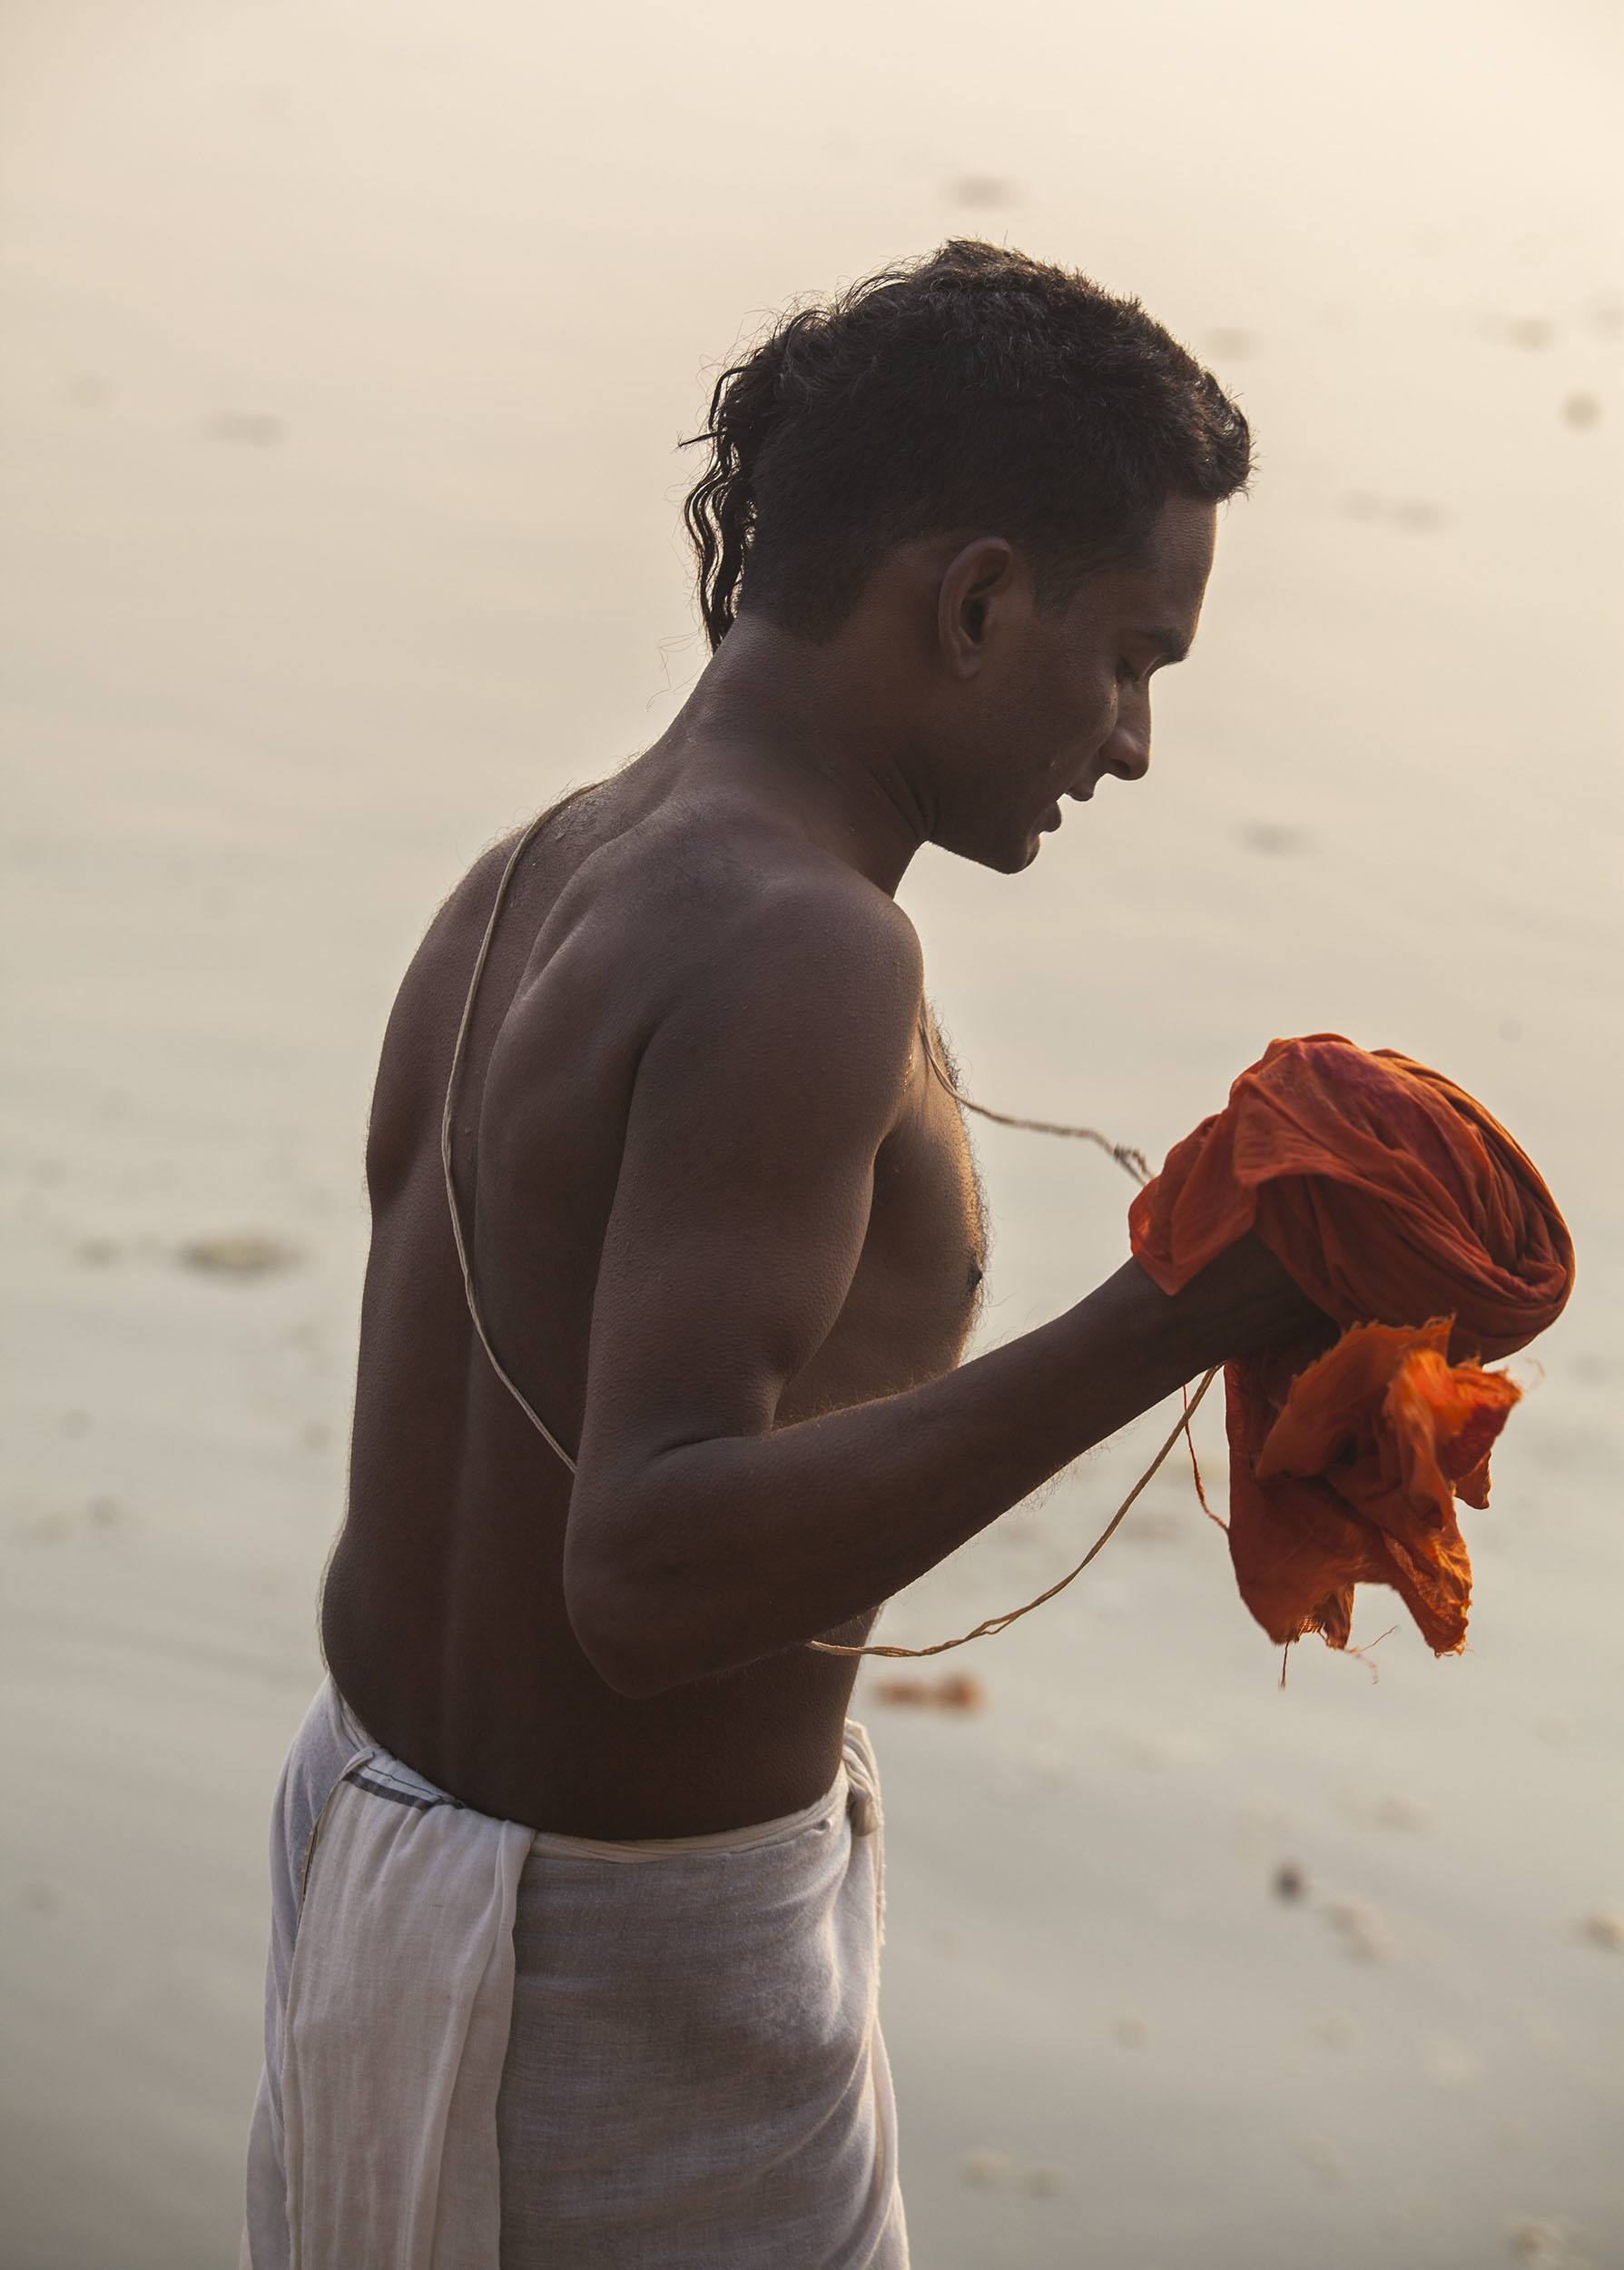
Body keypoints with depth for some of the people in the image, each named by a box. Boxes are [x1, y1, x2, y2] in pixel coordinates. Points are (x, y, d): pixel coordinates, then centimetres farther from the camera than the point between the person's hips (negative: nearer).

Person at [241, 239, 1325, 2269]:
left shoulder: (514, 894, 4)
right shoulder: (797, 956, -25)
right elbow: (649, 1576, -34)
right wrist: (1164, 1328, -38)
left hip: (373, 1807, 9)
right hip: (638, 1980, -9)